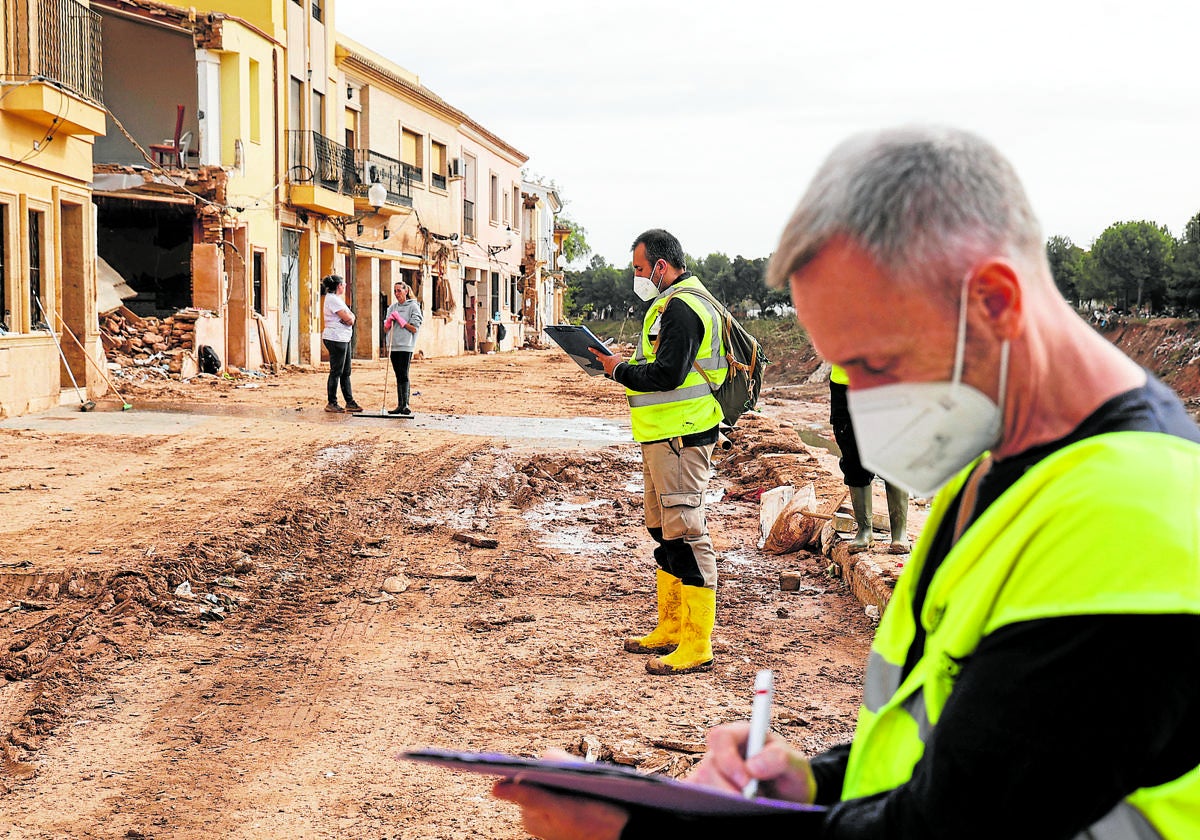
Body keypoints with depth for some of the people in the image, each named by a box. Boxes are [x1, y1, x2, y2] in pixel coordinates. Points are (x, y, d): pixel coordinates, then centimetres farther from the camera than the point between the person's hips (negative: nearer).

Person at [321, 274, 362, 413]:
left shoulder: (337, 299, 20)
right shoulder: (333, 299, -13)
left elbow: (350, 318, 15)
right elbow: (348, 318, -17)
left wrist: (349, 316, -6)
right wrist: (350, 317, 4)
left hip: (343, 339, 11)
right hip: (336, 339, -11)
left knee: (346, 372, 11)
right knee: (336, 372, -6)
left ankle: (350, 402, 15)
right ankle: (331, 403, 0)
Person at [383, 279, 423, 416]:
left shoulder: (413, 306, -1)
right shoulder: (392, 307, 15)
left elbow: (414, 328, -7)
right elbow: (386, 328, 15)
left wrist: (400, 320, -10)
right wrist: (389, 320, -5)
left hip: (406, 346, -6)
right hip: (393, 345, 6)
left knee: (403, 375, -11)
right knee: (398, 376, 7)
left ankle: (405, 405, -12)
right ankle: (400, 405, 8)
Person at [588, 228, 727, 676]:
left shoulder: (681, 308, -16)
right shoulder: (673, 303, 19)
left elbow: (667, 374, -24)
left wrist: (621, 370, -11)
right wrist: (627, 364, 8)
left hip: (680, 437, -12)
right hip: (664, 436, 12)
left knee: (686, 534, -9)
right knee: (664, 531, 18)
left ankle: (696, 647, -7)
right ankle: (671, 629, 28)